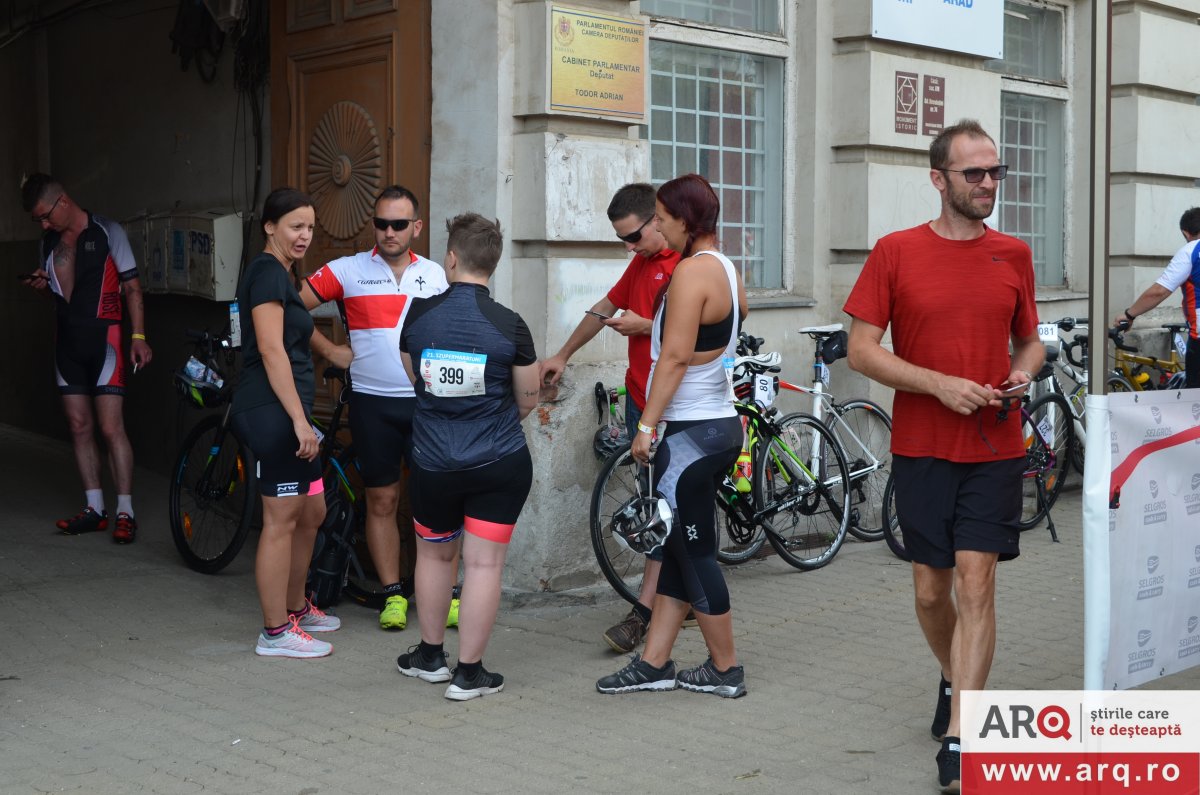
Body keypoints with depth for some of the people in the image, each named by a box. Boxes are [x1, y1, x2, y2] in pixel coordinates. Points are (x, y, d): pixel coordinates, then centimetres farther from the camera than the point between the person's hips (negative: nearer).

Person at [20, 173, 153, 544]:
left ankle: (126, 512, -6)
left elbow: (132, 287, -4)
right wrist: (42, 285, -1)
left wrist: (138, 337, -12)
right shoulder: (50, 241, 13)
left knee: (111, 428, -10)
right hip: (67, 342, 6)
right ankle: (94, 508, 12)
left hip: (103, 339, -6)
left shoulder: (107, 232, -4)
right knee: (79, 427, 6)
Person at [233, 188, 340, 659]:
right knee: (281, 520, -4)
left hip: (286, 412, 10)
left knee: (312, 512, 18)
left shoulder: (283, 274, 18)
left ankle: (296, 608, 32)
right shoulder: (267, 272, -12)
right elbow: (271, 350, -19)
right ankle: (275, 633, 4)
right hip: (271, 410, -10)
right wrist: (299, 420, -22)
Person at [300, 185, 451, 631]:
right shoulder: (348, 271, 0)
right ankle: (393, 594, 15)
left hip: (427, 402, 2)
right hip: (373, 404, -1)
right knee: (382, 500, 5)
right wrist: (329, 350, -2)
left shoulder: (435, 275, 8)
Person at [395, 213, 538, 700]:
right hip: (500, 465, -2)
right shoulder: (509, 326, -11)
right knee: (484, 563, 3)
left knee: (435, 554, 20)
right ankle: (469, 673, 8)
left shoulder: (418, 315, -4)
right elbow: (528, 401, -2)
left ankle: (429, 655, 33)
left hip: (433, 463, 2)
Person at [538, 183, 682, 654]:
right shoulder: (641, 263, 16)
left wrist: (645, 326, -13)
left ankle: (644, 612, -9)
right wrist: (562, 356, 34)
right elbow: (605, 307, 28)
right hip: (639, 397, 9)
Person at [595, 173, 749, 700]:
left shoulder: (691, 270, -17)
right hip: (720, 424, 10)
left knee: (695, 553, 1)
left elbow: (676, 356, -21)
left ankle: (725, 670, 13)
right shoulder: (725, 268, 12)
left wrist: (646, 425, -17)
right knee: (676, 548, 12)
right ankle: (654, 664, 18)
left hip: (691, 433, -10)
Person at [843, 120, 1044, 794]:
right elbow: (862, 349, -5)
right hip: (921, 448, 0)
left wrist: (1024, 372, -5)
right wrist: (940, 384, -16)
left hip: (995, 448, 1)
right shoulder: (896, 252, -3)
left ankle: (958, 740, -4)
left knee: (976, 585, -8)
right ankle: (956, 683, 40)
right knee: (932, 591, 10)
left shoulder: (1014, 255, 6)